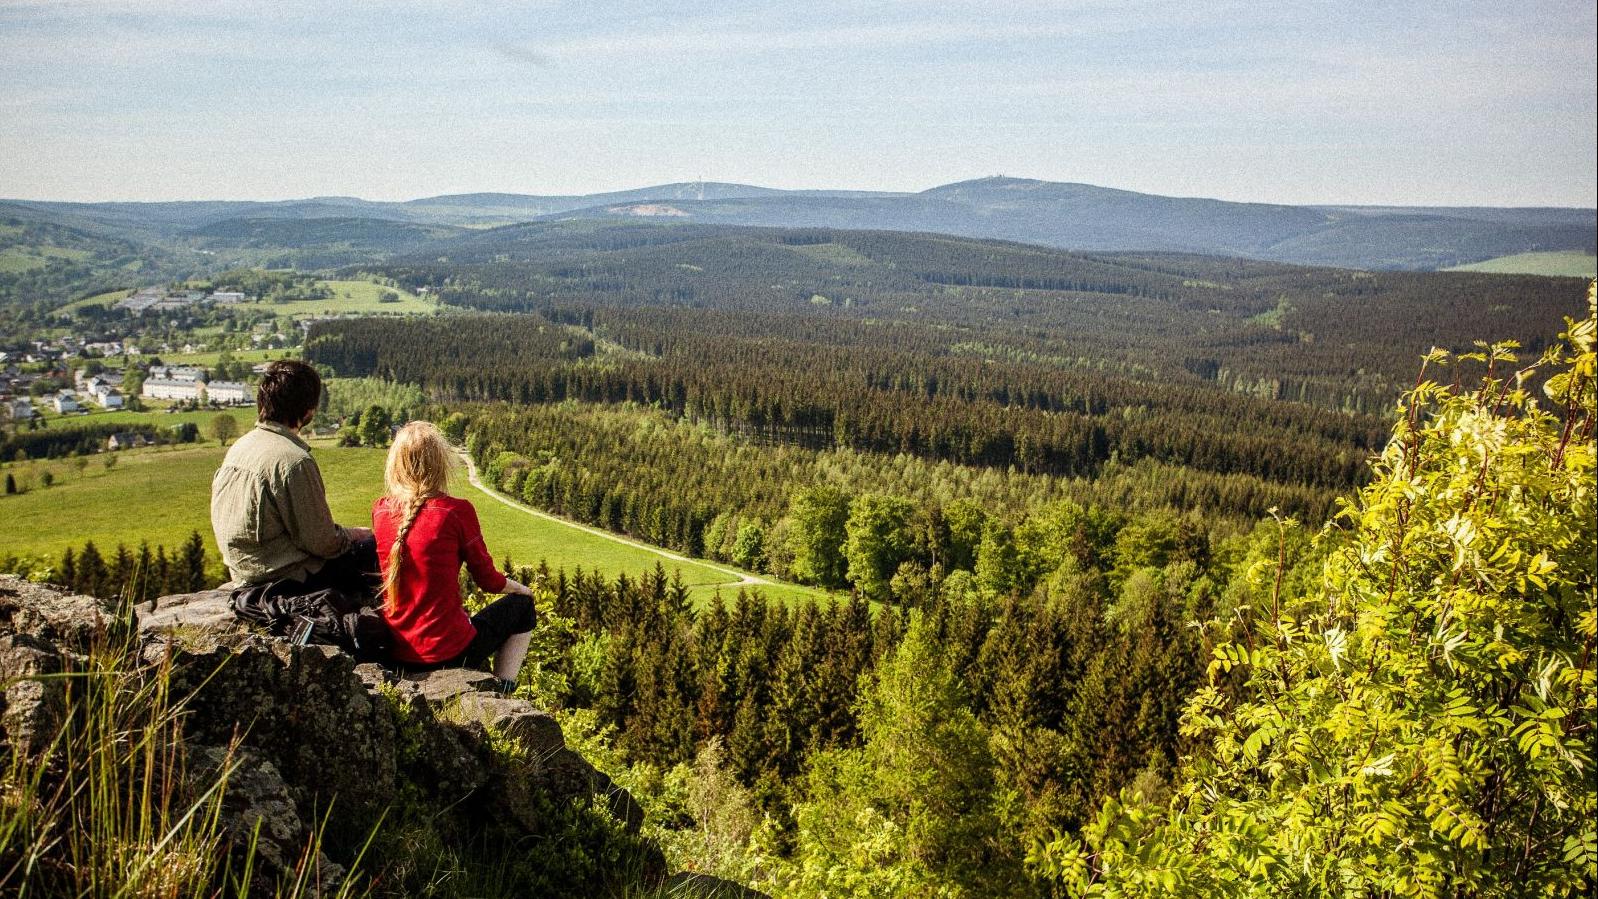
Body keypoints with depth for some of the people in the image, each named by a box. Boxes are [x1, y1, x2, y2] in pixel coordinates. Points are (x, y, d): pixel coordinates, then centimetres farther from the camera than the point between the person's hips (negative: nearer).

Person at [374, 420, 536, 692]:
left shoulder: (380, 510, -1)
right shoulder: (456, 511, -16)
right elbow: (487, 579, -2)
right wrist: (520, 588, 15)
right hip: (448, 654, -6)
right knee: (522, 606, 21)